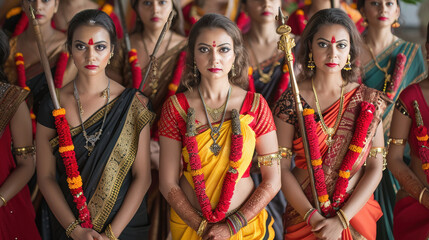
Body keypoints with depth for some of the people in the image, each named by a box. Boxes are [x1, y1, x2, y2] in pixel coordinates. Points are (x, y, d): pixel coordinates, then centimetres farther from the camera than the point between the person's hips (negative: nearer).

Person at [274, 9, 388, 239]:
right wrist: (313, 217, -17)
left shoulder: (368, 100, -4)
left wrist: (341, 220, -14)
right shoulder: (291, 101, -8)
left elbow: (375, 168, -6)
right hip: (304, 217, -1)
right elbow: (282, 167, -8)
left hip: (356, 211, 1)